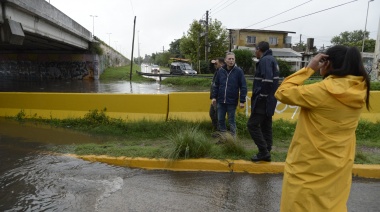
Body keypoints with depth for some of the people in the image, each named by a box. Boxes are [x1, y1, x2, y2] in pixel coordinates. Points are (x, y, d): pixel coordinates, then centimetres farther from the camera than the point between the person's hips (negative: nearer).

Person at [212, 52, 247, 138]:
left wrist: (242, 101, -9)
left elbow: (243, 87, -6)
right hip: (220, 101, 4)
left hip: (232, 102, -3)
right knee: (220, 119, 10)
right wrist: (214, 97, 6)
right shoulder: (221, 70, 3)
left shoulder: (238, 71, -6)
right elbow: (216, 85, 10)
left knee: (231, 120, 6)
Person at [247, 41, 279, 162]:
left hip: (263, 100, -10)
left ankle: (264, 152, -4)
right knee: (266, 126, 13)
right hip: (269, 100, 10)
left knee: (252, 125, -7)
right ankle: (266, 152, 19)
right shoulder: (272, 59, 16)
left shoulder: (265, 60, -14)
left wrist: (262, 96, -17)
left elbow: (267, 80, -26)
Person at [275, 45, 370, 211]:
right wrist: (326, 76, 5)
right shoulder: (359, 91, -3)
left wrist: (309, 68, -13)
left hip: (308, 167, -7)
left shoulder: (322, 91, -24)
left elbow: (282, 93, -18)